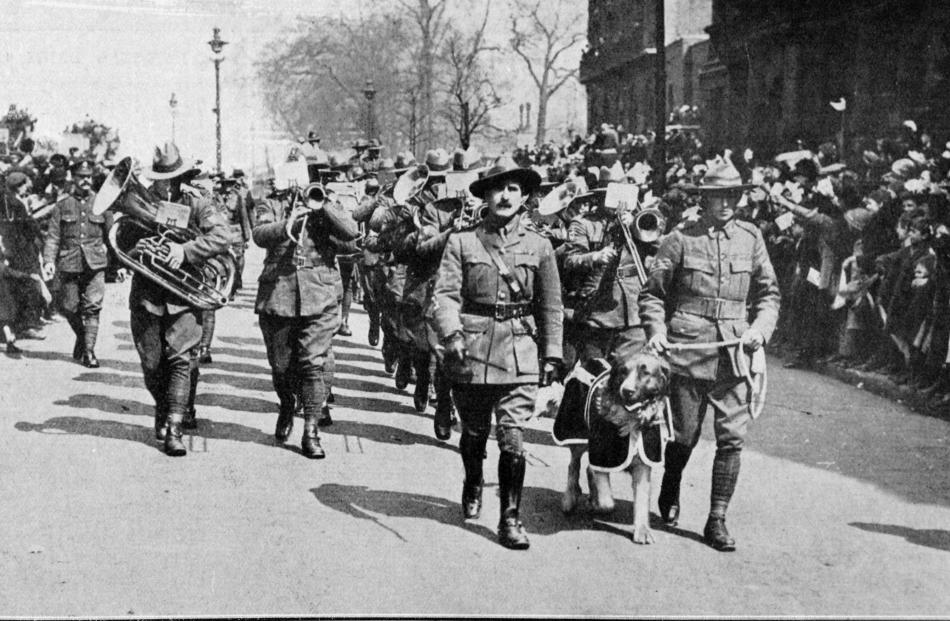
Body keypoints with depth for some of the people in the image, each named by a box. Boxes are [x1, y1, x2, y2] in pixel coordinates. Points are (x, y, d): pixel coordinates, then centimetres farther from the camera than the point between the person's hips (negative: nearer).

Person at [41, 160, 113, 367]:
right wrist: (49, 260, -10)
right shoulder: (63, 206, 7)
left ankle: (89, 350, 0)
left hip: (95, 264, -1)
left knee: (92, 307, -7)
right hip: (69, 264, 1)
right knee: (69, 307, 6)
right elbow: (53, 236, 3)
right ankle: (81, 336, 33)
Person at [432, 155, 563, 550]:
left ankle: (510, 518, 2)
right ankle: (473, 485, 44)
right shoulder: (462, 243, 1)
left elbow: (550, 306, 10)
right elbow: (445, 293, -6)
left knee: (513, 438, -8)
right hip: (471, 350, 0)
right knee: (474, 432, 16)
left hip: (520, 353, 0)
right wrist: (452, 333, -22)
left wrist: (552, 355, 7)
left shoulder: (538, 246, 5)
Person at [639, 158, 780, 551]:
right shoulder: (680, 239, 0)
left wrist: (760, 328, -2)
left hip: (734, 353, 2)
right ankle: (669, 496, 35)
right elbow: (652, 293, 6)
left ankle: (717, 521, 6)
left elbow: (768, 293, 14)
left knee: (733, 437, -4)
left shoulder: (751, 238, 9)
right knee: (685, 436, 6)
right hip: (687, 349, -2)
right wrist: (656, 330, -9)